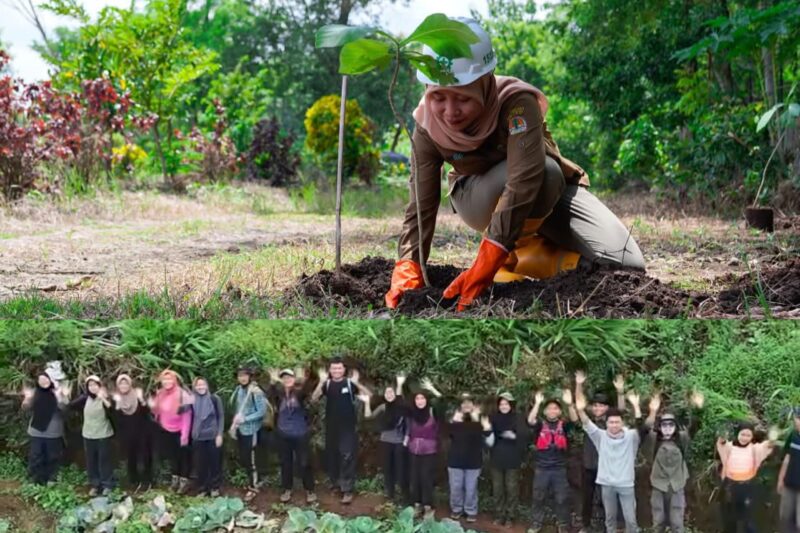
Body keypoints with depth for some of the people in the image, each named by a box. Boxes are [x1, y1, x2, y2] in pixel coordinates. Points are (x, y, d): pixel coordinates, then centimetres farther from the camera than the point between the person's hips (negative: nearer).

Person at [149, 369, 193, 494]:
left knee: (183, 456, 5)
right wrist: (152, 405, -13)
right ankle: (175, 479, 30)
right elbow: (157, 412, 10)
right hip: (167, 431, 6)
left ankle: (184, 481, 14)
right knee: (172, 455, 17)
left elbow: (187, 416, -20)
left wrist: (185, 435, -22)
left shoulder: (182, 394, -20)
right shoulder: (160, 394, -1)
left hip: (180, 431, -6)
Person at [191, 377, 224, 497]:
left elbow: (221, 416, -2)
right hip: (198, 438, 2)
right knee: (201, 464, 6)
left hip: (213, 436, -2)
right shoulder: (192, 400, 1)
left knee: (215, 463, 5)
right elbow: (190, 418, 7)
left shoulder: (214, 398, -5)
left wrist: (219, 434, -7)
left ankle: (215, 487, 18)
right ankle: (203, 488, 18)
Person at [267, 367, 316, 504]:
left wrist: (303, 381, -51)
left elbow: (305, 394, -30)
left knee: (304, 463, 2)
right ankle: (287, 490, 26)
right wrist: (273, 383, -41)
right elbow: (270, 398, -22)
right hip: (283, 434, 3)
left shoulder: (299, 392, -6)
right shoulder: (279, 393, -1)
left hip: (301, 434, -2)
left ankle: (310, 491, 13)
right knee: (285, 463, 13)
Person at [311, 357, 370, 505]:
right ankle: (335, 482, 32)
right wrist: (321, 382, -26)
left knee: (347, 457, -8)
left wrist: (356, 383, -30)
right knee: (332, 456, 13)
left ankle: (347, 490, -7)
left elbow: (369, 395, -15)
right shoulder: (327, 384, 3)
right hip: (331, 427, 3)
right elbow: (314, 398, -12)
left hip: (348, 427, -3)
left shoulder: (350, 383, -4)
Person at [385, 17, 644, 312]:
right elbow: (422, 205, -24)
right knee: (545, 169, -37)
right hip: (480, 198, 0)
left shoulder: (517, 102, -34)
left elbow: (526, 179, -45)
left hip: (551, 189, 0)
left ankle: (521, 255, -2)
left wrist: (484, 266, -53)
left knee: (627, 264, -20)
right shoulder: (428, 124, -24)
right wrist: (407, 270, -41)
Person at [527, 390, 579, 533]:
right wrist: (537, 403, -33)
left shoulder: (563, 425, 0)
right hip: (542, 468, 0)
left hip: (559, 468, 0)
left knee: (562, 499, 8)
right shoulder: (540, 424, -1)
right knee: (538, 498, 11)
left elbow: (574, 420, -19)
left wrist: (569, 404, -36)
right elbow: (530, 420, -21)